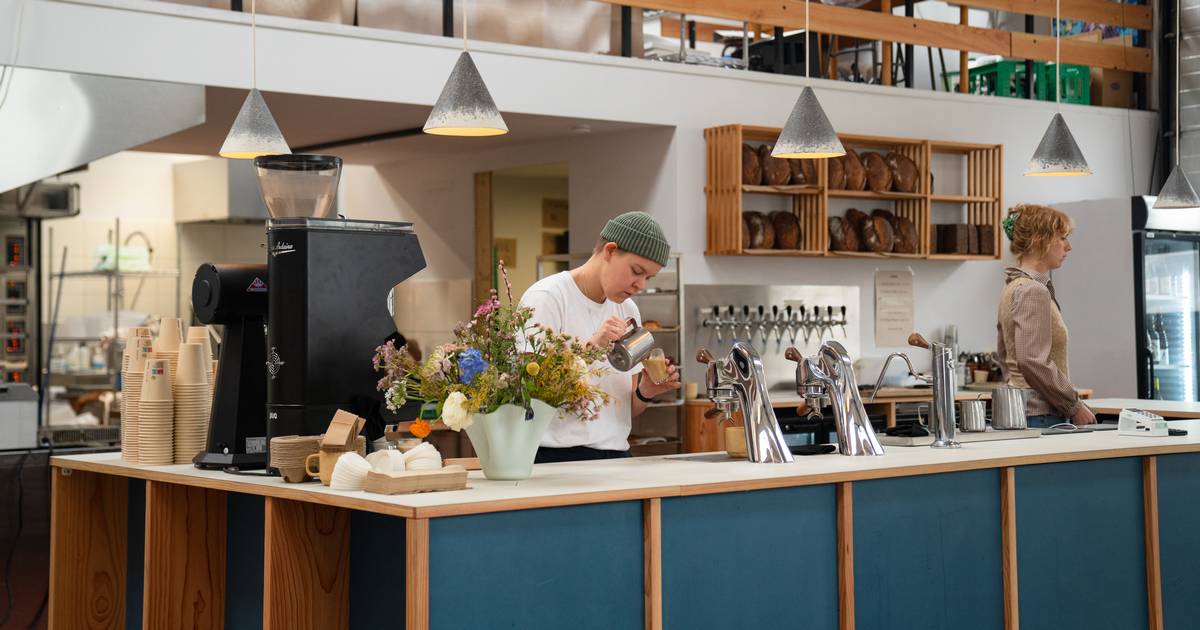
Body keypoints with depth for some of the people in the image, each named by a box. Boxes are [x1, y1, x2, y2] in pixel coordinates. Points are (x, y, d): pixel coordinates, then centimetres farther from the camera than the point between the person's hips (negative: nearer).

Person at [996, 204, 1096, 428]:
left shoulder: (1014, 286, 17)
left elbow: (1005, 355, 24)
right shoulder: (1034, 291, -12)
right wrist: (1075, 406, -13)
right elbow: (1033, 361, -21)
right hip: (1040, 415, -10)